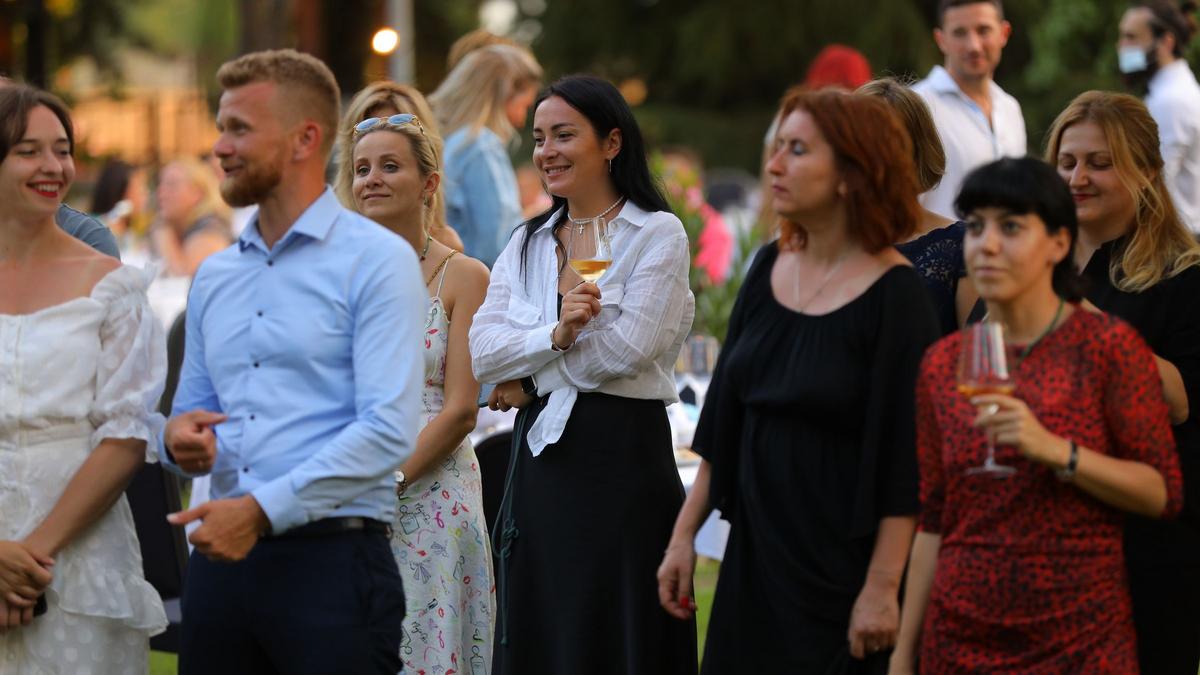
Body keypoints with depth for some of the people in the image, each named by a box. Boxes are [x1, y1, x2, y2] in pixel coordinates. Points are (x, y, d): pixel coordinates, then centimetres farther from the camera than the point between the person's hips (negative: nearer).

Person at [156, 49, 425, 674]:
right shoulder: (213, 276, 16)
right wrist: (179, 438, -2)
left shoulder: (376, 262, -5)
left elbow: (388, 432, -14)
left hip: (332, 559, -6)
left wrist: (262, 509, -18)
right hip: (220, 562, 6)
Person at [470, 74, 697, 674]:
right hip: (541, 458, 5)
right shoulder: (527, 243, 13)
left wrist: (528, 378, -4)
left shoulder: (657, 235, -2)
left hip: (623, 453, -5)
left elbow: (630, 347, -14)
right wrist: (556, 335, -18)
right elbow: (483, 351, 1)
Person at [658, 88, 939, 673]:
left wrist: (882, 588, -17)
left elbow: (904, 460, -14)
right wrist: (685, 535, 8)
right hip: (753, 554, 6)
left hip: (842, 572, -6)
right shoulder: (770, 268, 5)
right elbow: (721, 420, 11)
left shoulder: (895, 295, -13)